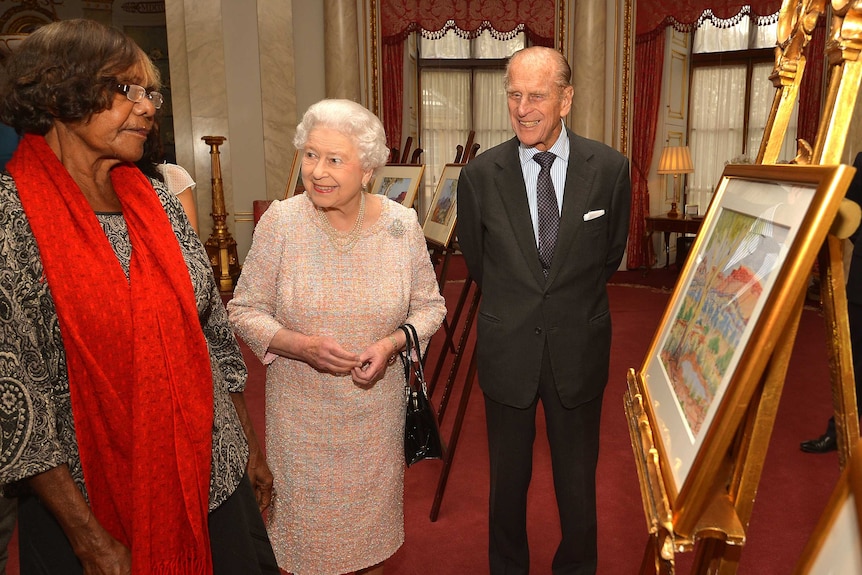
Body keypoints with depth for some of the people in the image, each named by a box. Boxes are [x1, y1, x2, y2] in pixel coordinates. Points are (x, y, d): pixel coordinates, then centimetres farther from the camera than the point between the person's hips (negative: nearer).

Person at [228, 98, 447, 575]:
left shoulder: (401, 224, -9)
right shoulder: (280, 222, -13)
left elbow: (429, 304, 2)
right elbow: (244, 310, -6)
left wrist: (393, 343, -18)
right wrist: (302, 346, -23)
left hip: (377, 406, 1)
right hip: (301, 407, -1)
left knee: (373, 506, 19)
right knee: (307, 516, 13)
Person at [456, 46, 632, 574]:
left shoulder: (609, 168, -8)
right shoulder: (480, 175, -8)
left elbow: (611, 253, 8)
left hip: (579, 348, 0)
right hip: (507, 348, 0)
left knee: (577, 480, 15)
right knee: (508, 477, 16)